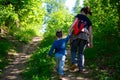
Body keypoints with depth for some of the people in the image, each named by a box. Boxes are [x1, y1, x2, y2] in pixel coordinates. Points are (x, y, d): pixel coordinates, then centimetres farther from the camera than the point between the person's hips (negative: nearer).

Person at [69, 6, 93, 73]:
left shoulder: (79, 15, 14)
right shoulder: (89, 21, 24)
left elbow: (74, 23, -3)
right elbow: (90, 32, 18)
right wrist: (91, 42, 17)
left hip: (76, 35, -3)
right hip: (84, 36, 3)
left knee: (73, 50, 11)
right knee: (81, 52, 9)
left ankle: (74, 63, -10)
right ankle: (81, 68, 1)